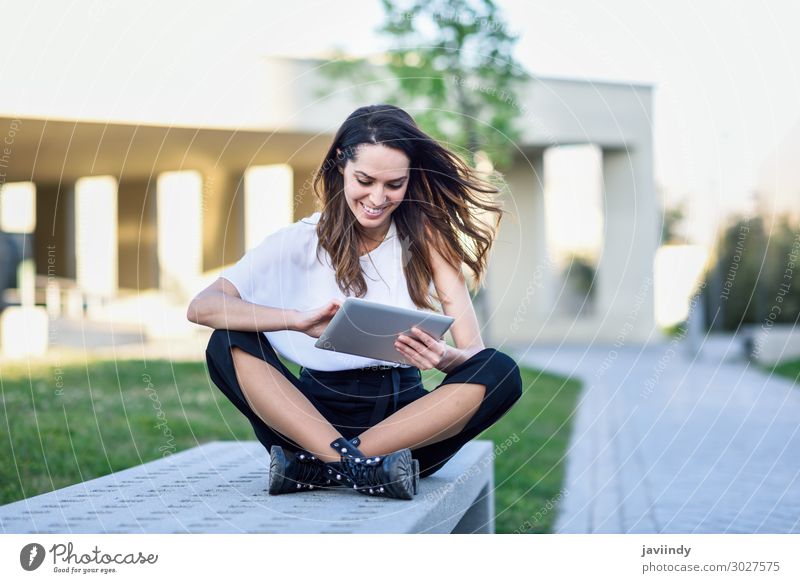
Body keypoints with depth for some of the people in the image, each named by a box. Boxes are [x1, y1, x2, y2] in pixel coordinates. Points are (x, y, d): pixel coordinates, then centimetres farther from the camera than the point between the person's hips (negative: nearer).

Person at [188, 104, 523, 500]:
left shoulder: (426, 238, 0)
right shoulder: (299, 242, -2)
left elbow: (475, 351, -8)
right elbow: (200, 307, -16)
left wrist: (444, 357, -33)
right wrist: (301, 320, -32)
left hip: (404, 419, 1)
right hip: (316, 414, 0)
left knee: (501, 373, -26)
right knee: (228, 344, -22)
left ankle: (315, 467, -28)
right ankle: (357, 466, -35)